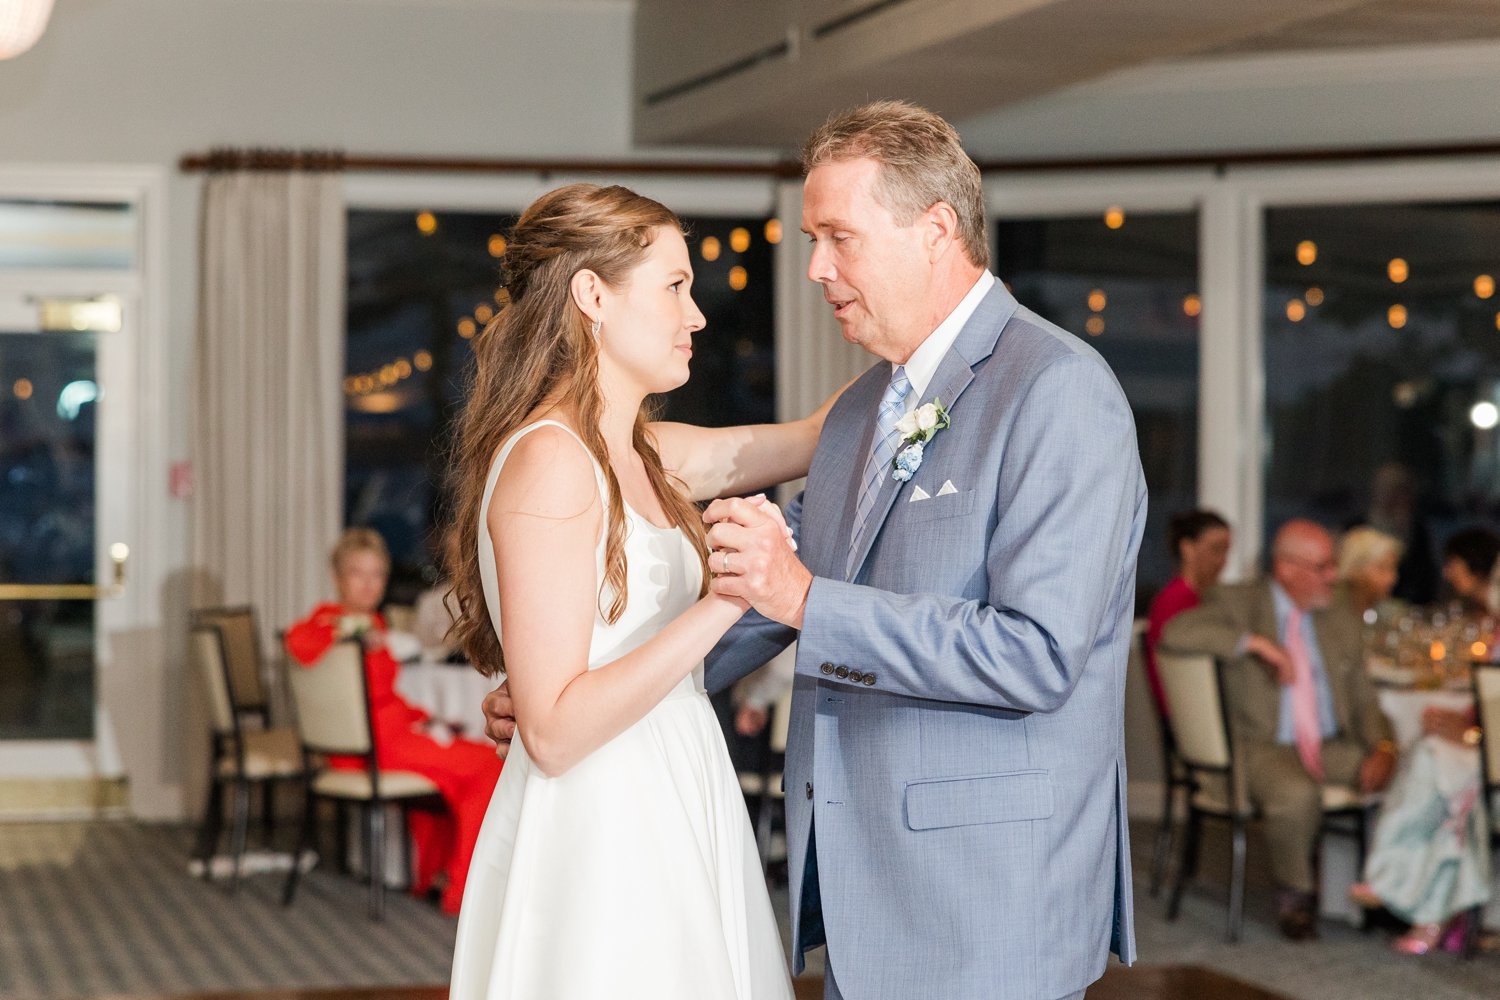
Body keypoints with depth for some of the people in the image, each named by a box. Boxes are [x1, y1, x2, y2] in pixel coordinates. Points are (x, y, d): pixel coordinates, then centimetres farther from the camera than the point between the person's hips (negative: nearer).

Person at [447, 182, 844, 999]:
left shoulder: (646, 456, 9)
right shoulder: (550, 463, -17)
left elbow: (816, 437, 23)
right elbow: (552, 730, -21)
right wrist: (720, 604, -24)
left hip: (669, 824, 9)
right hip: (594, 834, -9)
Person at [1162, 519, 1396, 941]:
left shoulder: (1343, 623, 15)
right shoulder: (1237, 602, 0)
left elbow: (1364, 703, 14)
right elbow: (1175, 633, -17)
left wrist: (1383, 750, -8)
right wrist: (1254, 642, -24)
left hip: (1332, 749, 6)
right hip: (1264, 748, -5)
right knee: (1297, 794, -37)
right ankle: (1294, 895, -10)